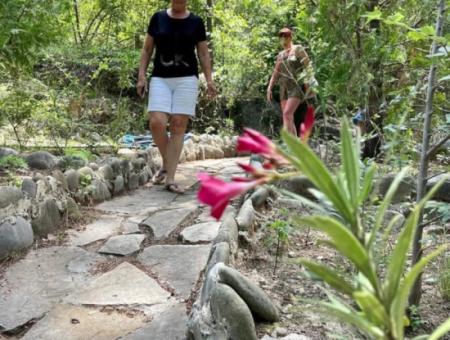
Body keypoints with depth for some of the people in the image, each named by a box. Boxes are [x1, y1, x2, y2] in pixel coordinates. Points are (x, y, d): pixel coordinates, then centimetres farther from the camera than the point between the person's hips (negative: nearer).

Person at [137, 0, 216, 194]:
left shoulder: (196, 22, 7)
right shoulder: (158, 18, 8)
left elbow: (204, 53, 10)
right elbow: (147, 49, 11)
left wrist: (209, 79, -1)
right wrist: (141, 76, 2)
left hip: (187, 79, 0)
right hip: (160, 78, 1)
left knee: (178, 126, -5)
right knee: (157, 123, -14)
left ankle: (170, 179, -2)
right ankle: (166, 164, 12)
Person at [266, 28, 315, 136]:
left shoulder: (298, 49, 4)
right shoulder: (281, 55, 20)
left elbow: (307, 66, -5)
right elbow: (275, 74, 20)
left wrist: (308, 82, -18)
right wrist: (269, 89, 8)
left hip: (297, 86, -6)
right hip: (284, 88, 6)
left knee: (287, 114, -23)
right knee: (288, 118, -2)